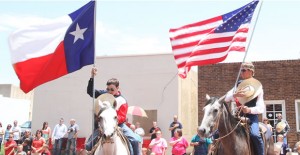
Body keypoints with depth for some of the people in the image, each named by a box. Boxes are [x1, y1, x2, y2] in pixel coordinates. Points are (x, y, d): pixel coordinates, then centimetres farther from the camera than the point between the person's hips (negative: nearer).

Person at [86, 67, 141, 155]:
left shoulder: (122, 101, -4)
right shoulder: (103, 94, 5)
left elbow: (122, 117, -9)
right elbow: (90, 91, -2)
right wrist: (92, 77, -13)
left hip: (118, 124, -2)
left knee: (135, 140, -20)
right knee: (88, 146, -9)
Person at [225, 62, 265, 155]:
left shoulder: (257, 88, 0)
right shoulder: (238, 86, 11)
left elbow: (261, 108, -7)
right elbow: (226, 99, 2)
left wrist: (249, 110, -27)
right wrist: (234, 95, -20)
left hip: (251, 116, -4)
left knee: (255, 134, -33)